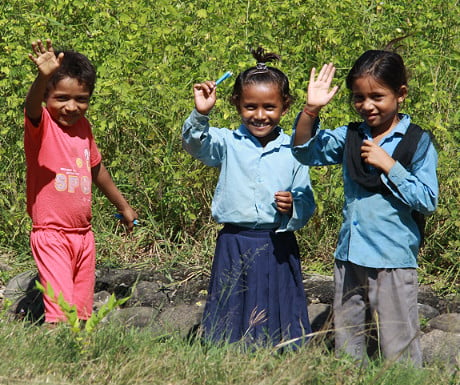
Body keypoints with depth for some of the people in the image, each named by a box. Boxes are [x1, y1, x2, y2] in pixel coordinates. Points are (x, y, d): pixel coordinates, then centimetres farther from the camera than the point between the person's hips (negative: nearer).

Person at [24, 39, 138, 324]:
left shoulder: (83, 126, 8)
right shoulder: (41, 126, -10)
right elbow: (32, 106, -35)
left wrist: (123, 206, 36)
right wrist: (43, 77, -56)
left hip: (83, 234, 7)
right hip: (51, 235, -6)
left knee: (83, 314, 10)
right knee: (62, 314, -16)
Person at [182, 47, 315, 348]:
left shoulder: (293, 151, 2)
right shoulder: (228, 144, 2)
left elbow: (307, 205, 5)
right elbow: (195, 143, -17)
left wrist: (293, 208, -16)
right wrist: (201, 114, -34)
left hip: (278, 248, 0)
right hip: (235, 246, 0)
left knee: (278, 326, 5)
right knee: (232, 321, 5)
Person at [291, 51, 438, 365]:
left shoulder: (418, 142, -6)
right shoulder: (349, 137, 6)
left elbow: (428, 201, -11)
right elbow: (306, 152, 0)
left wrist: (389, 166, -17)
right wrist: (311, 111, -14)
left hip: (394, 260, -5)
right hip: (350, 258, 5)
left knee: (399, 350, 0)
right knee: (346, 342, 15)